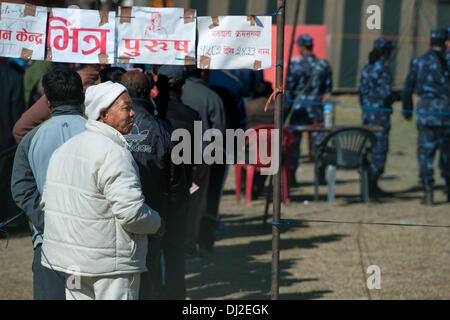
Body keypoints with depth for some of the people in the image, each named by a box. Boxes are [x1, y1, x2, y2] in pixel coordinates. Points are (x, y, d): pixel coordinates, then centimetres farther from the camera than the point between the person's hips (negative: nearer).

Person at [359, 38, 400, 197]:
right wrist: (396, 97, 1)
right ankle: (372, 185, -5)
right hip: (380, 112, -8)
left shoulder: (366, 68, 8)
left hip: (367, 111, 8)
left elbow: (362, 90, 12)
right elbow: (386, 94, -19)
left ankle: (369, 184, 17)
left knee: (370, 147, 14)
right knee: (380, 148, -3)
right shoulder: (383, 69, -16)